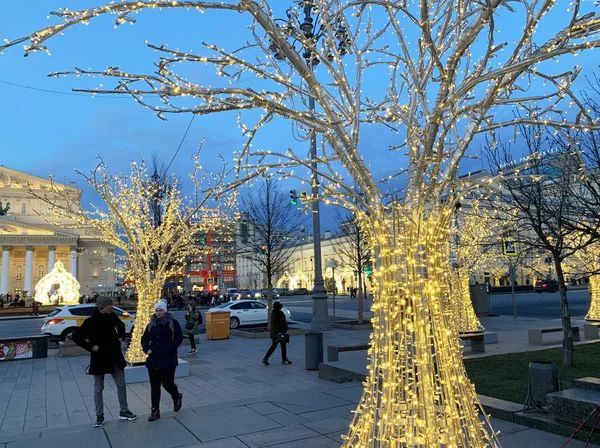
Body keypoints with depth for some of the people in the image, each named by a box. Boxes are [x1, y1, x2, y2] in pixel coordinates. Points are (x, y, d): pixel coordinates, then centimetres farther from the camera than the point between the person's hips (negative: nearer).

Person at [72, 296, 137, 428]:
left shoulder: (112, 316, -2)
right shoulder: (90, 321, -17)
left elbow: (121, 325, 20)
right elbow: (76, 336, -18)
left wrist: (121, 337, 8)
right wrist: (91, 347, -20)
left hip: (114, 356, 5)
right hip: (99, 358, -5)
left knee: (121, 384, 10)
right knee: (98, 388, 8)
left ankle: (124, 411, 23)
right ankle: (99, 416, 21)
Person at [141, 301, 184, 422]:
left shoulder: (173, 323, -8)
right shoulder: (152, 324, 7)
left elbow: (179, 338, -11)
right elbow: (144, 338, 16)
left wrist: (167, 350, -19)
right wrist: (146, 349, -3)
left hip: (168, 360, -5)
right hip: (153, 360, 5)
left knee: (167, 383, 0)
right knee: (154, 386, 8)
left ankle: (177, 397, 32)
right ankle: (155, 411, 17)